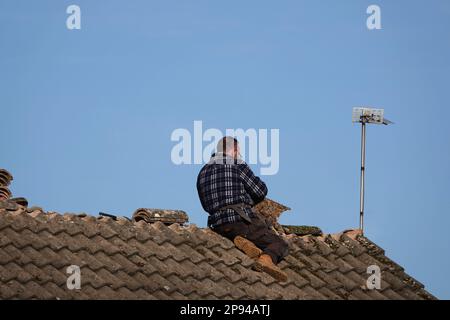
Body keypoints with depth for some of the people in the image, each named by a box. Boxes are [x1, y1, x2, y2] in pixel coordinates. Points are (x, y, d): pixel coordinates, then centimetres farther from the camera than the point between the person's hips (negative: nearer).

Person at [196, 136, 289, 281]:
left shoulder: (202, 173, 19)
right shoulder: (237, 165, 1)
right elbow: (260, 191, 2)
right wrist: (248, 201, 25)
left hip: (217, 225, 6)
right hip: (241, 219, -6)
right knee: (280, 245, -1)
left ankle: (240, 240, -2)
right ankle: (266, 259, -33)